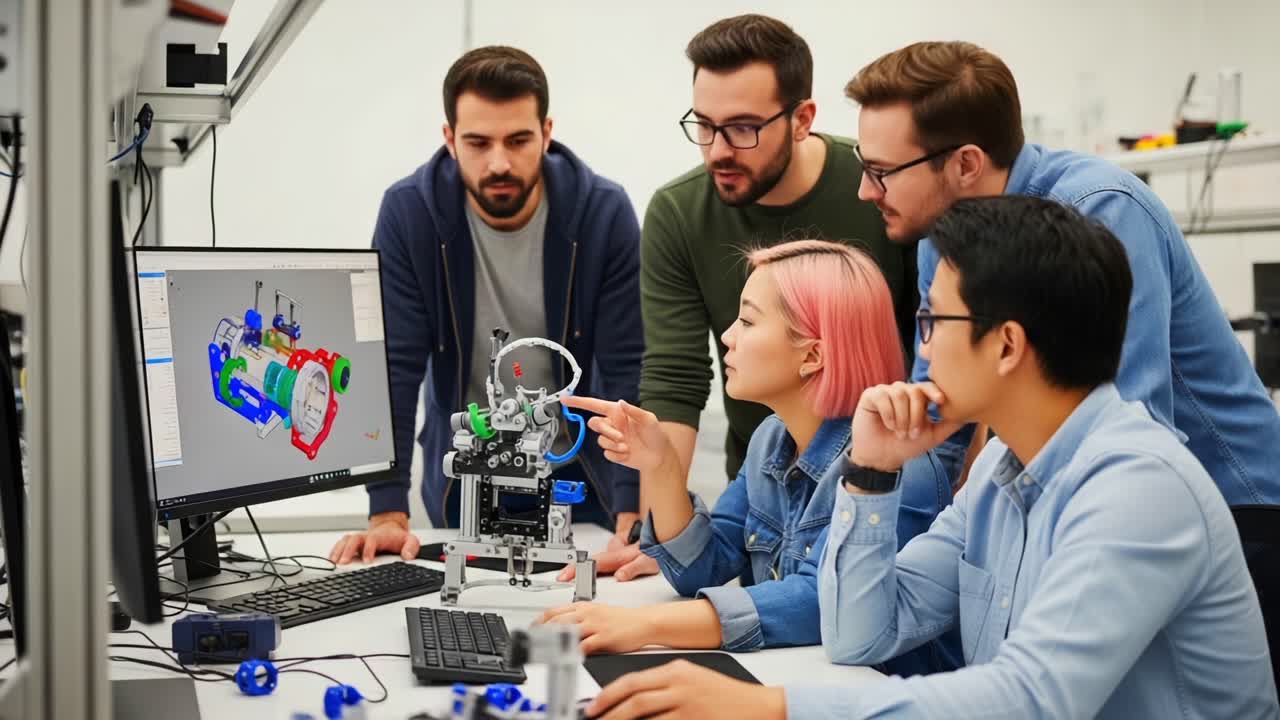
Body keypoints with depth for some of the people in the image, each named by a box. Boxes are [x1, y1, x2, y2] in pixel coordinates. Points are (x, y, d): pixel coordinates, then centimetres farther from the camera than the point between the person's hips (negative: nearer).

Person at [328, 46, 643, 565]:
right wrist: (387, 511, -25)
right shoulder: (408, 212, -16)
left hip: (581, 470, 0)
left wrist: (633, 517, -27)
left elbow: (630, 373, -18)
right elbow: (393, 367, -17)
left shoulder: (605, 212, -17)